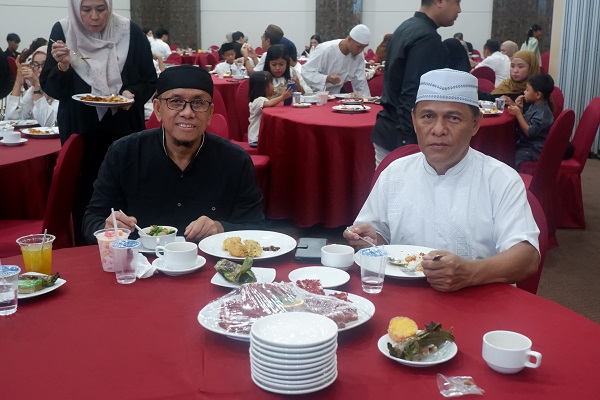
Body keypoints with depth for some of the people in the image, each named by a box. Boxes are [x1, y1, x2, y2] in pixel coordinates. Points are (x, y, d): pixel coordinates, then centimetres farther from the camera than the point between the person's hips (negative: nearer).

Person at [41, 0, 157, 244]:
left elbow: (150, 80, 3)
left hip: (124, 129, 0)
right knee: (84, 193, 5)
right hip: (80, 131, 0)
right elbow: (50, 88, -2)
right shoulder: (62, 31, -3)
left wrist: (134, 95, -17)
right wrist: (63, 66, -20)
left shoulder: (130, 32, -5)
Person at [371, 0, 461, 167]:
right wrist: (413, 147, -23)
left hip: (387, 133, 10)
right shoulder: (427, 38, -17)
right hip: (405, 139, -10)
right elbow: (414, 98, -23)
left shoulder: (406, 28, 13)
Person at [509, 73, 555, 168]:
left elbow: (529, 132, -23)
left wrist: (518, 114, -23)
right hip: (525, 143, 10)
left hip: (533, 150, -10)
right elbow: (524, 122, 18)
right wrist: (520, 108, 3)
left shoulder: (542, 113, -21)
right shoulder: (534, 106, 9)